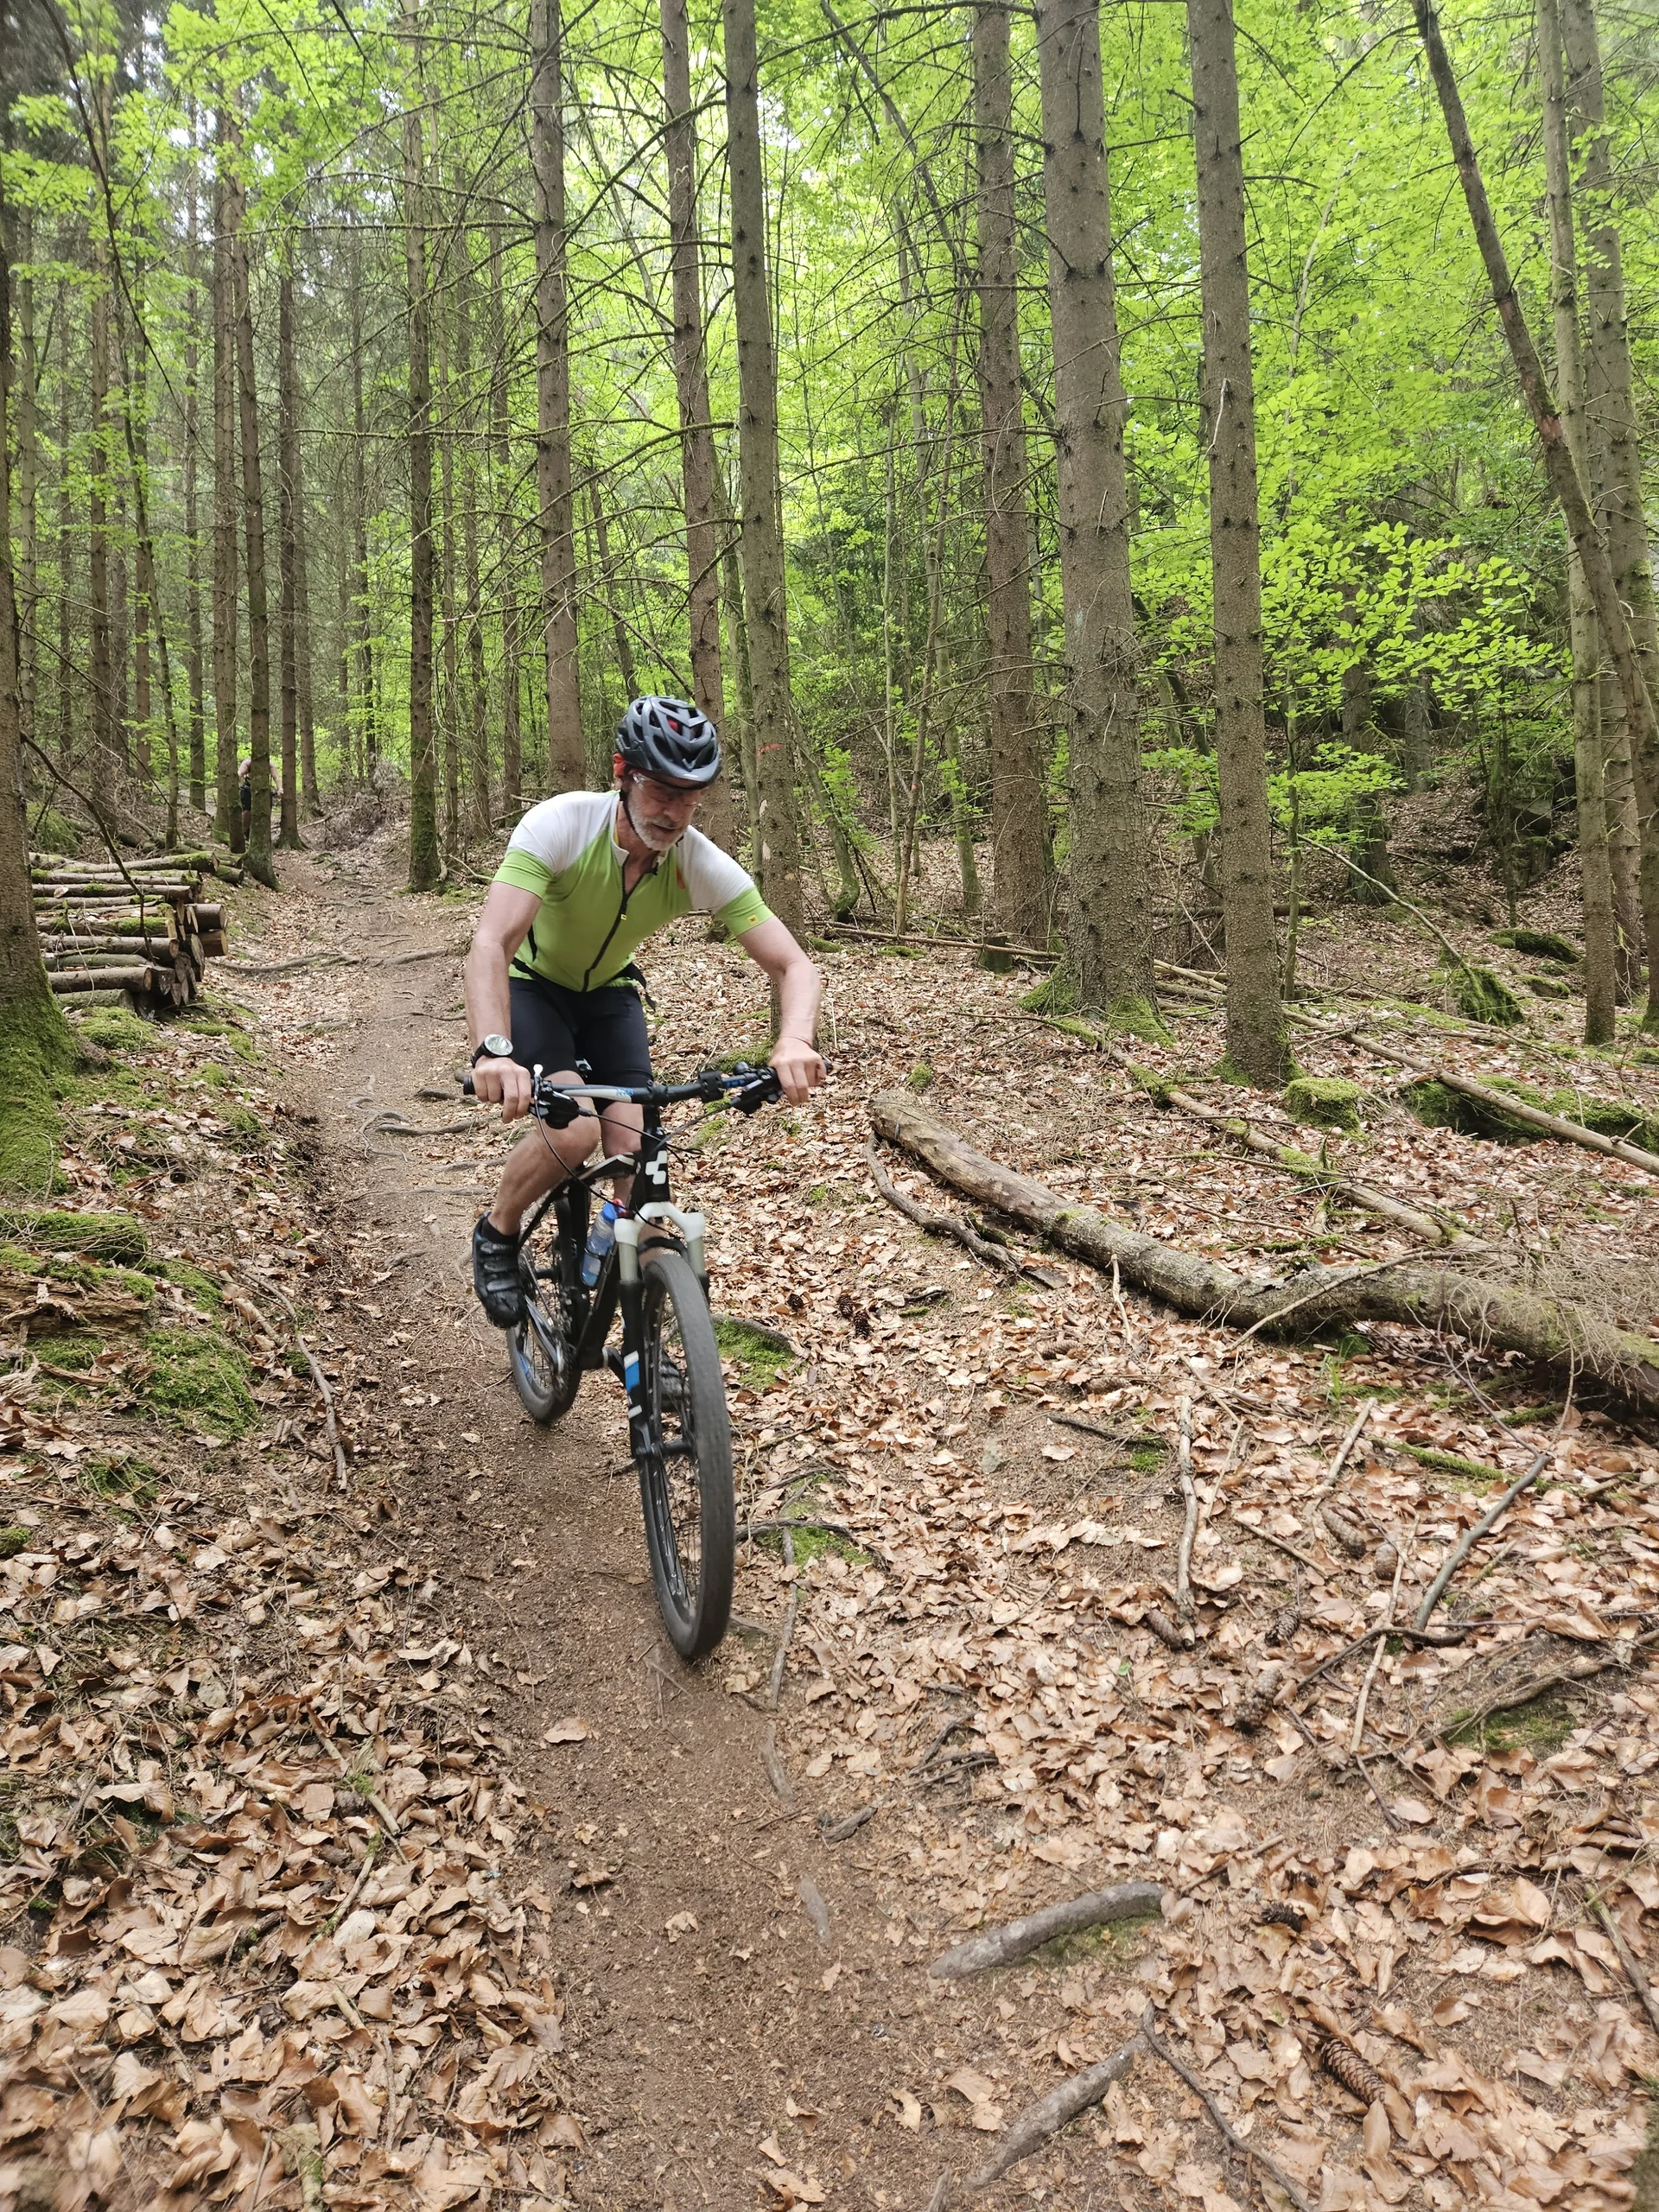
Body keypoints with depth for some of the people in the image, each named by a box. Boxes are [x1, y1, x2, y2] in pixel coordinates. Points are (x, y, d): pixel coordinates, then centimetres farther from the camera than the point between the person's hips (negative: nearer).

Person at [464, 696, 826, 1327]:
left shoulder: (704, 865, -24)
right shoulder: (560, 825, -33)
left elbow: (794, 966, -26)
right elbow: (491, 944, -42)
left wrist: (794, 1040, -49)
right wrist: (493, 1051, -59)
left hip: (607, 994, 3)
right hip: (532, 986, -3)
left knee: (637, 1148, -14)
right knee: (574, 1129, -27)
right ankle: (497, 1236, 4)